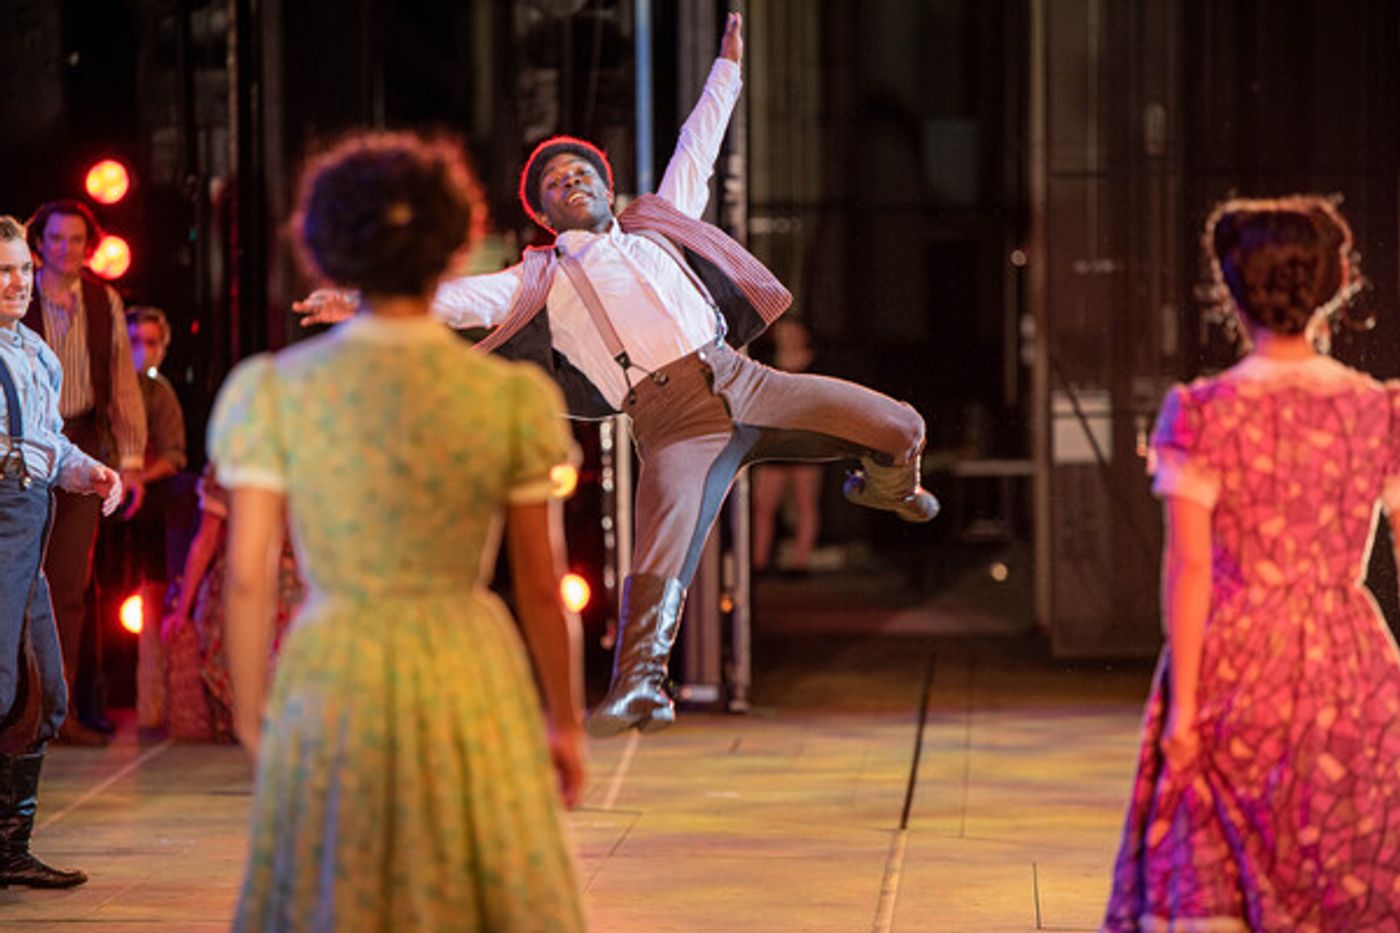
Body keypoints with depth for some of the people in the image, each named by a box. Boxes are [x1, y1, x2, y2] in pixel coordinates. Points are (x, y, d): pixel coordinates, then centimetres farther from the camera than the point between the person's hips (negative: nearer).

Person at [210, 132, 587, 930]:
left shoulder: (272, 391, -6)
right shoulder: (515, 399, -7)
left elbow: (248, 574, -4)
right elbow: (542, 585, -1)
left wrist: (251, 708, 10)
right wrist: (567, 722, 11)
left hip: (330, 684, 0)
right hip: (474, 682, 0)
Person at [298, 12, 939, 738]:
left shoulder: (656, 227, 23)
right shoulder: (539, 282, 14)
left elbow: (697, 148, 32)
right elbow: (463, 299, 3)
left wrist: (728, 64, 36)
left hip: (739, 380, 3)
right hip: (673, 423, -3)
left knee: (898, 429, 2)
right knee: (661, 555, -24)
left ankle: (883, 487, 37)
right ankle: (638, 686, -20)